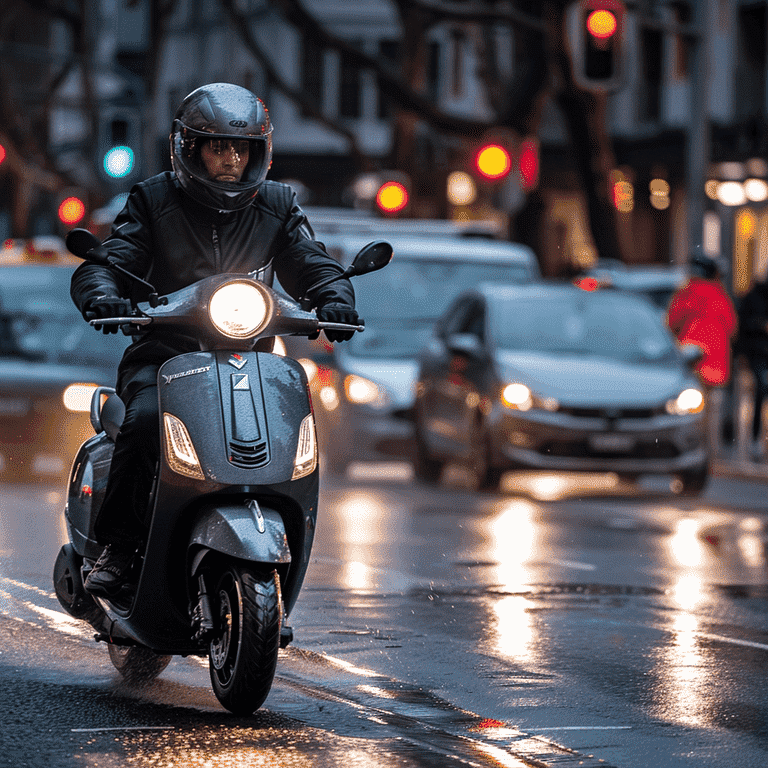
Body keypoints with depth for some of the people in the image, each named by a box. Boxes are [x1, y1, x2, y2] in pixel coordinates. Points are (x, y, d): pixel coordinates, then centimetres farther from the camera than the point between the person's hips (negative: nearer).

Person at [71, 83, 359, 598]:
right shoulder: (154, 201, 4)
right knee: (147, 418, -33)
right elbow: (109, 261, -3)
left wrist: (333, 297, -17)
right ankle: (117, 544, -19)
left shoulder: (277, 207, 11)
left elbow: (311, 264, 7)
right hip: (163, 354, -2)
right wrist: (102, 295, -27)